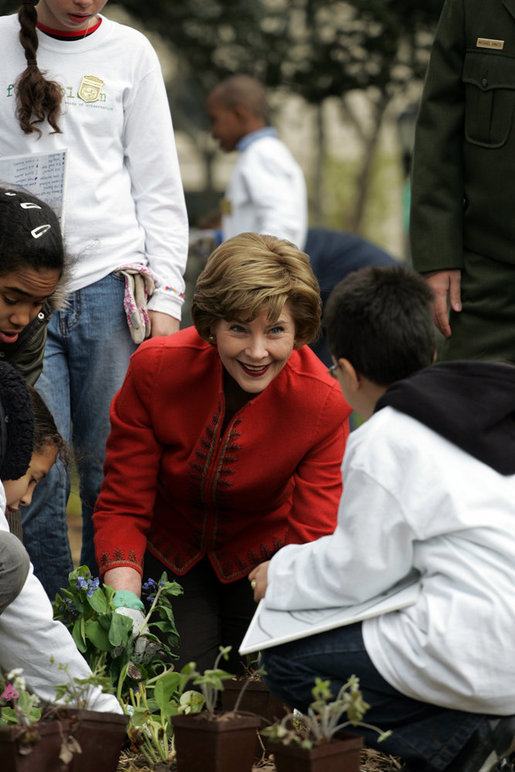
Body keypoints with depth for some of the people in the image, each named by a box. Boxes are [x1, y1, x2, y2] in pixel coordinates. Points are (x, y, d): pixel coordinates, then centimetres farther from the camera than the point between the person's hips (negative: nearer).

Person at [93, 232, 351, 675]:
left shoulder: (323, 406, -27)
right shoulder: (155, 368, -25)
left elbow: (312, 540, -28)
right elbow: (122, 506, -19)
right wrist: (125, 601, -37)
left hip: (262, 556, 0)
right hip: (170, 552, 0)